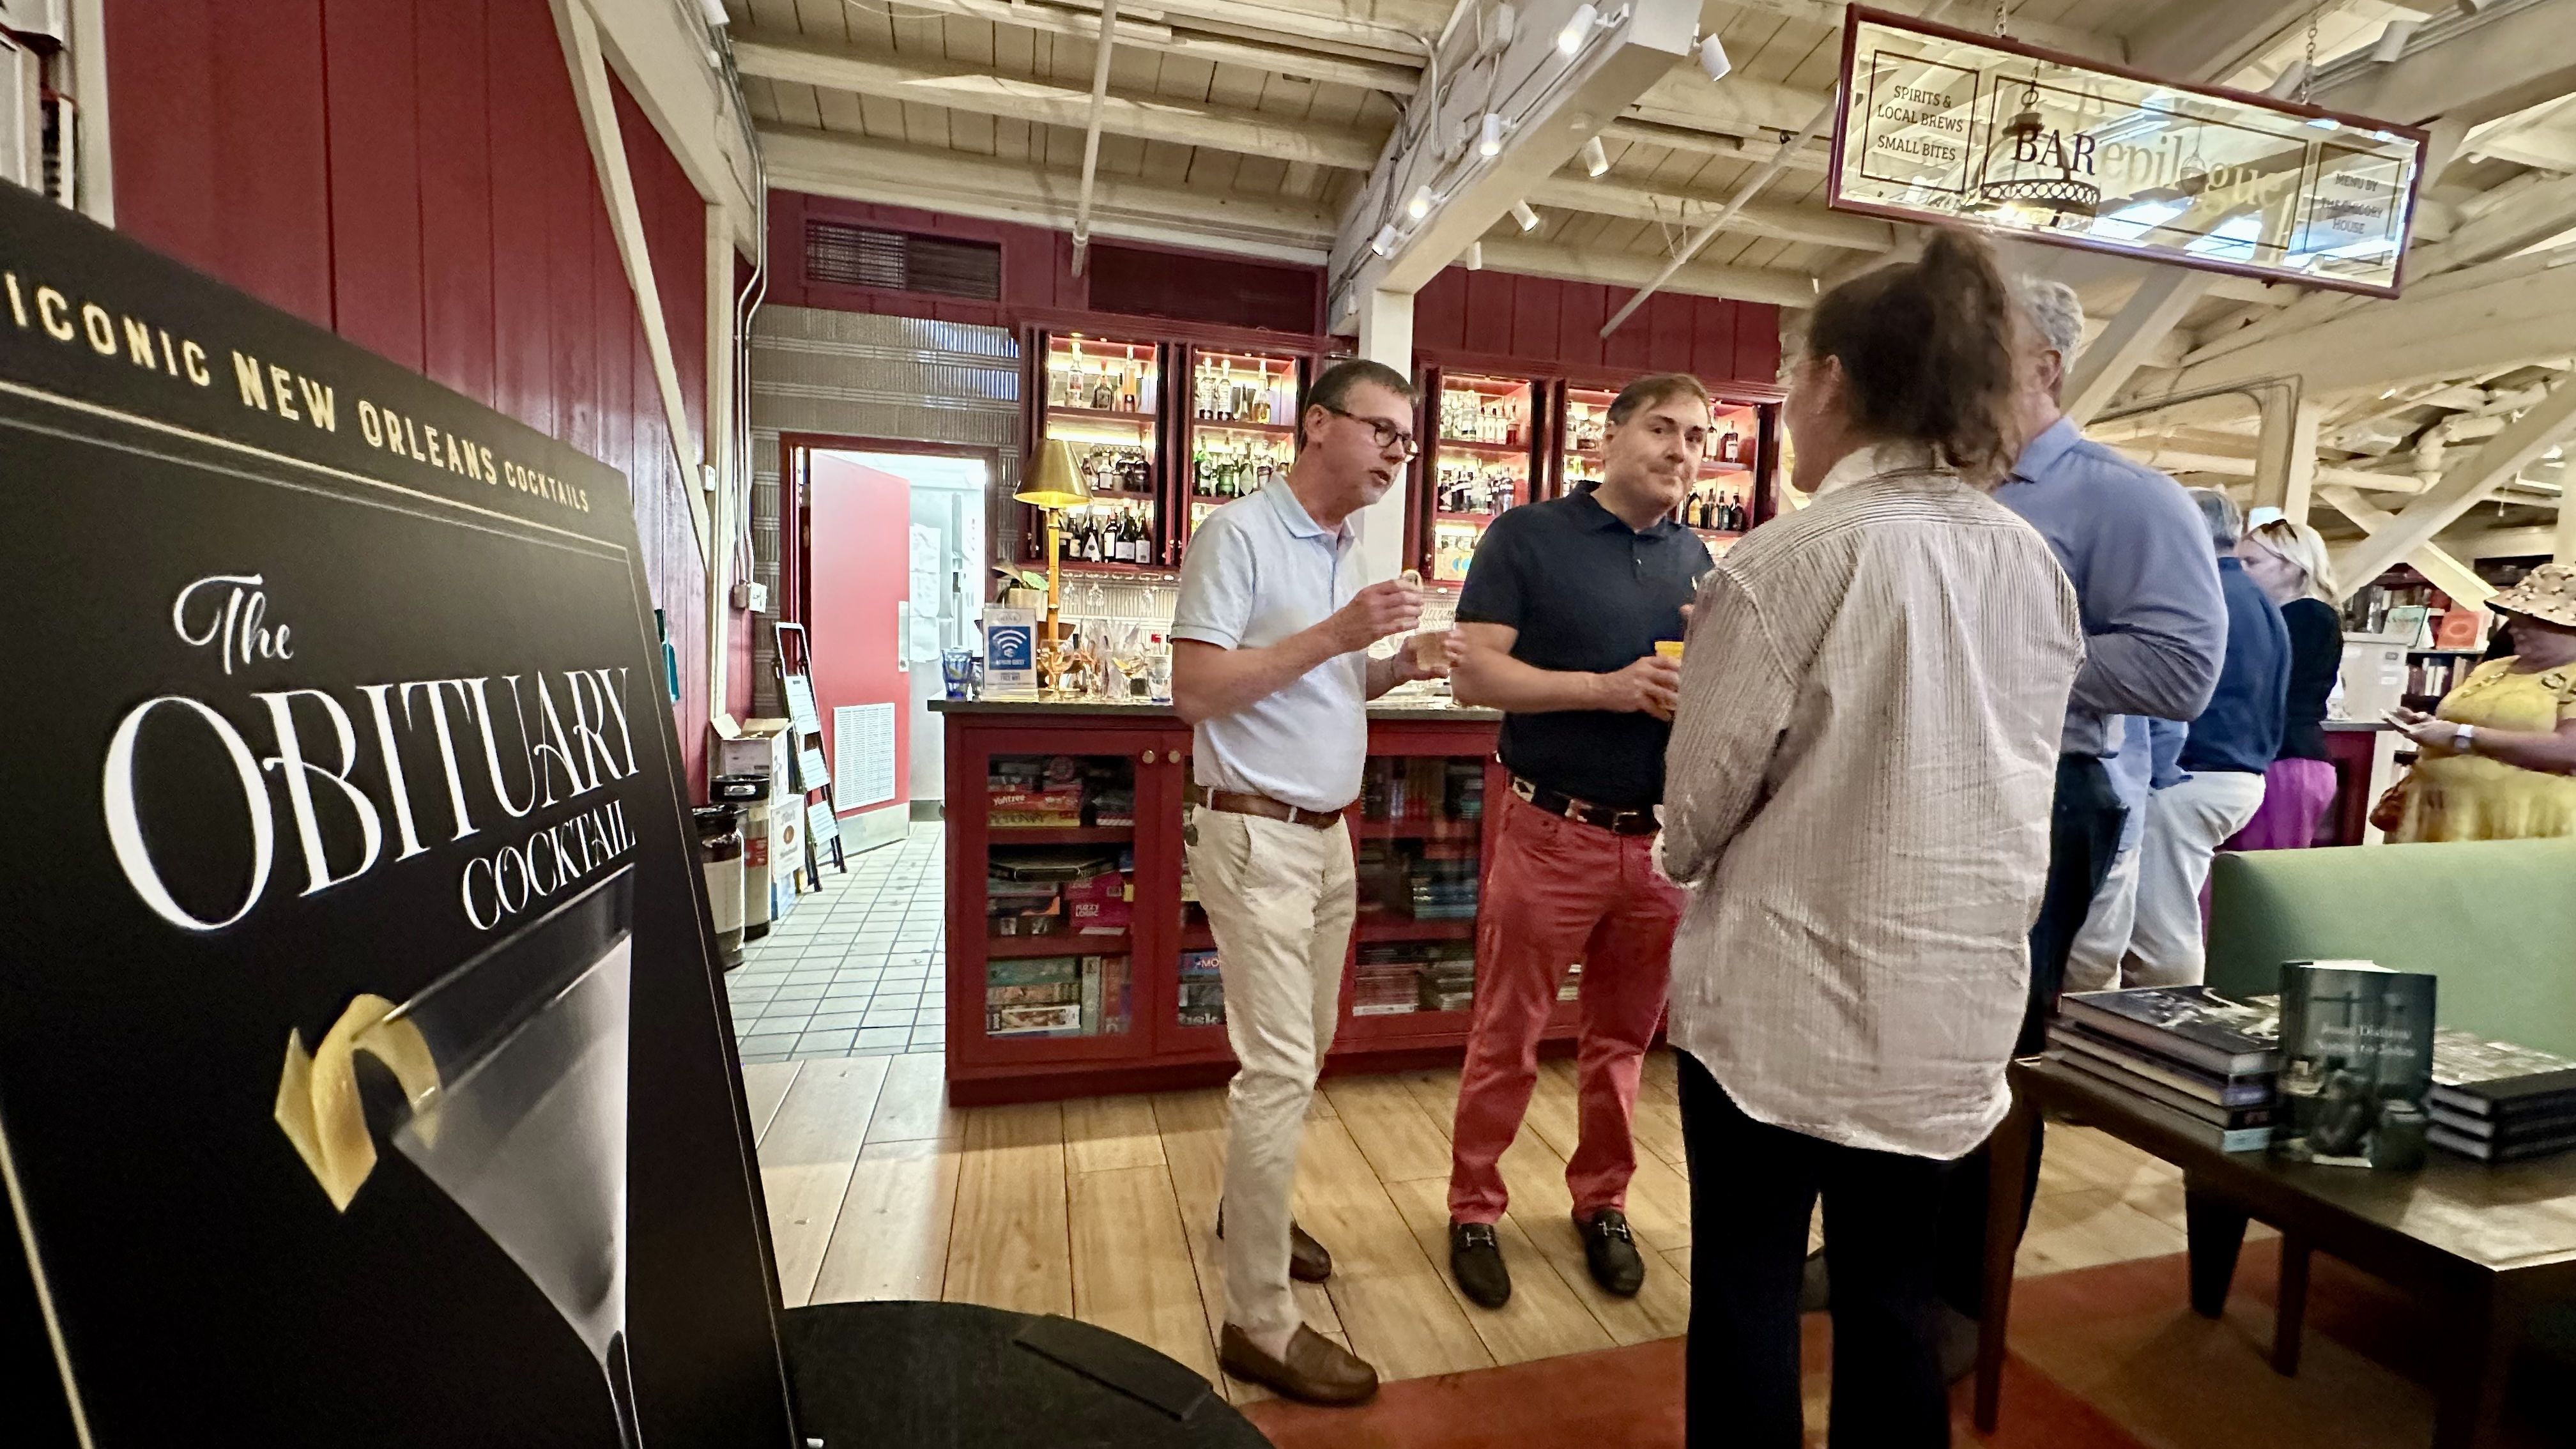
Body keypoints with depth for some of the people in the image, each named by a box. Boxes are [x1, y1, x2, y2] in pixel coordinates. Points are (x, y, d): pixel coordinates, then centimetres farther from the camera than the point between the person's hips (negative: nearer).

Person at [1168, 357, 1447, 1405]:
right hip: (1256, 835, -8)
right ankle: (1259, 1325, 8)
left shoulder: (1345, 549, 13)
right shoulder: (1239, 534, -12)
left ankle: (1251, 1208, 40)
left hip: (1328, 834, 9)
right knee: (1279, 1067, -6)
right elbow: (1196, 691, -19)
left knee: (1303, 1048, 18)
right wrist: (1336, 633, -22)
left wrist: (1393, 669, 0)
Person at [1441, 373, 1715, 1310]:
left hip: (1662, 842, 5)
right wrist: (1606, 688, -20)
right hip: (1553, 834, -4)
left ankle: (1601, 1202, 37)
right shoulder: (1529, 537, -4)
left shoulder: (1700, 564, 11)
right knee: (1506, 1040, 7)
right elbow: (1473, 673, -11)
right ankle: (1474, 1210, 27)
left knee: (1625, 1039, 17)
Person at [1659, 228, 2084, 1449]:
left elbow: (1702, 792, -12)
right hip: (1957, 986, 6)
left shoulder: (1795, 556, -17)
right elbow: (2010, 781, 12)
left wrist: (1688, 857, 9)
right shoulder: (2036, 567, 4)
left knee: (1746, 1280, 11)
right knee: (1892, 1277, 20)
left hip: (1787, 983, -6)